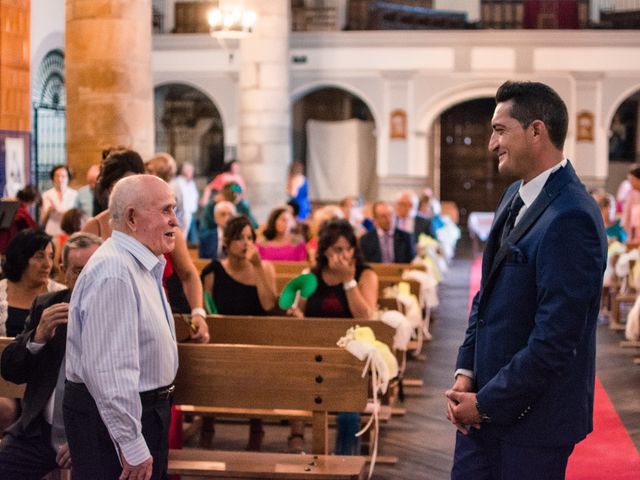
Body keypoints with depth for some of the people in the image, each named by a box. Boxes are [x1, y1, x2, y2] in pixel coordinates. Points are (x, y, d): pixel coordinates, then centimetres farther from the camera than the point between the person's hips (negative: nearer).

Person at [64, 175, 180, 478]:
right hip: (110, 419, -10)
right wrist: (132, 447, -26)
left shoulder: (145, 266, 10)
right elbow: (108, 371, -29)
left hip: (147, 409, 10)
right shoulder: (114, 272, -24)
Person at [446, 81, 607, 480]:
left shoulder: (570, 218, -22)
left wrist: (487, 403, -15)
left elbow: (555, 339, -24)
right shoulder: (515, 196, 7)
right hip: (485, 403, 8)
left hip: (532, 417, -8)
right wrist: (466, 372, 4)